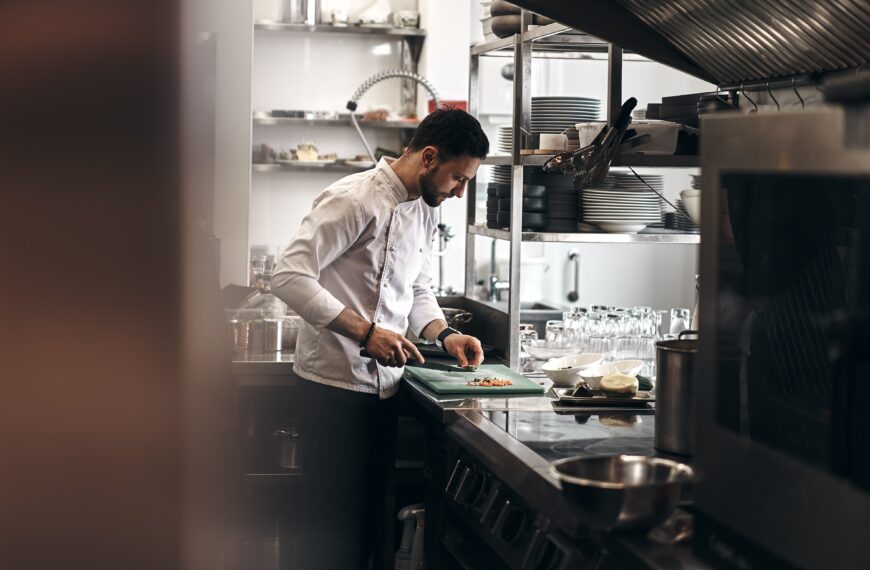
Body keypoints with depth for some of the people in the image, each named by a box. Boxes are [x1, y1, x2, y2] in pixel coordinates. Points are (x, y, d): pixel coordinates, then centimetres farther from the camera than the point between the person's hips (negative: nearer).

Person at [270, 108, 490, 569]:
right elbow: (289, 276, -22)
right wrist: (365, 332, -25)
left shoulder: (424, 211, 12)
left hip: (382, 384, 9)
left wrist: (444, 334, 5)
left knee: (369, 517, 14)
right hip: (335, 381, -8)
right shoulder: (355, 199, -16)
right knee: (333, 523, -1)